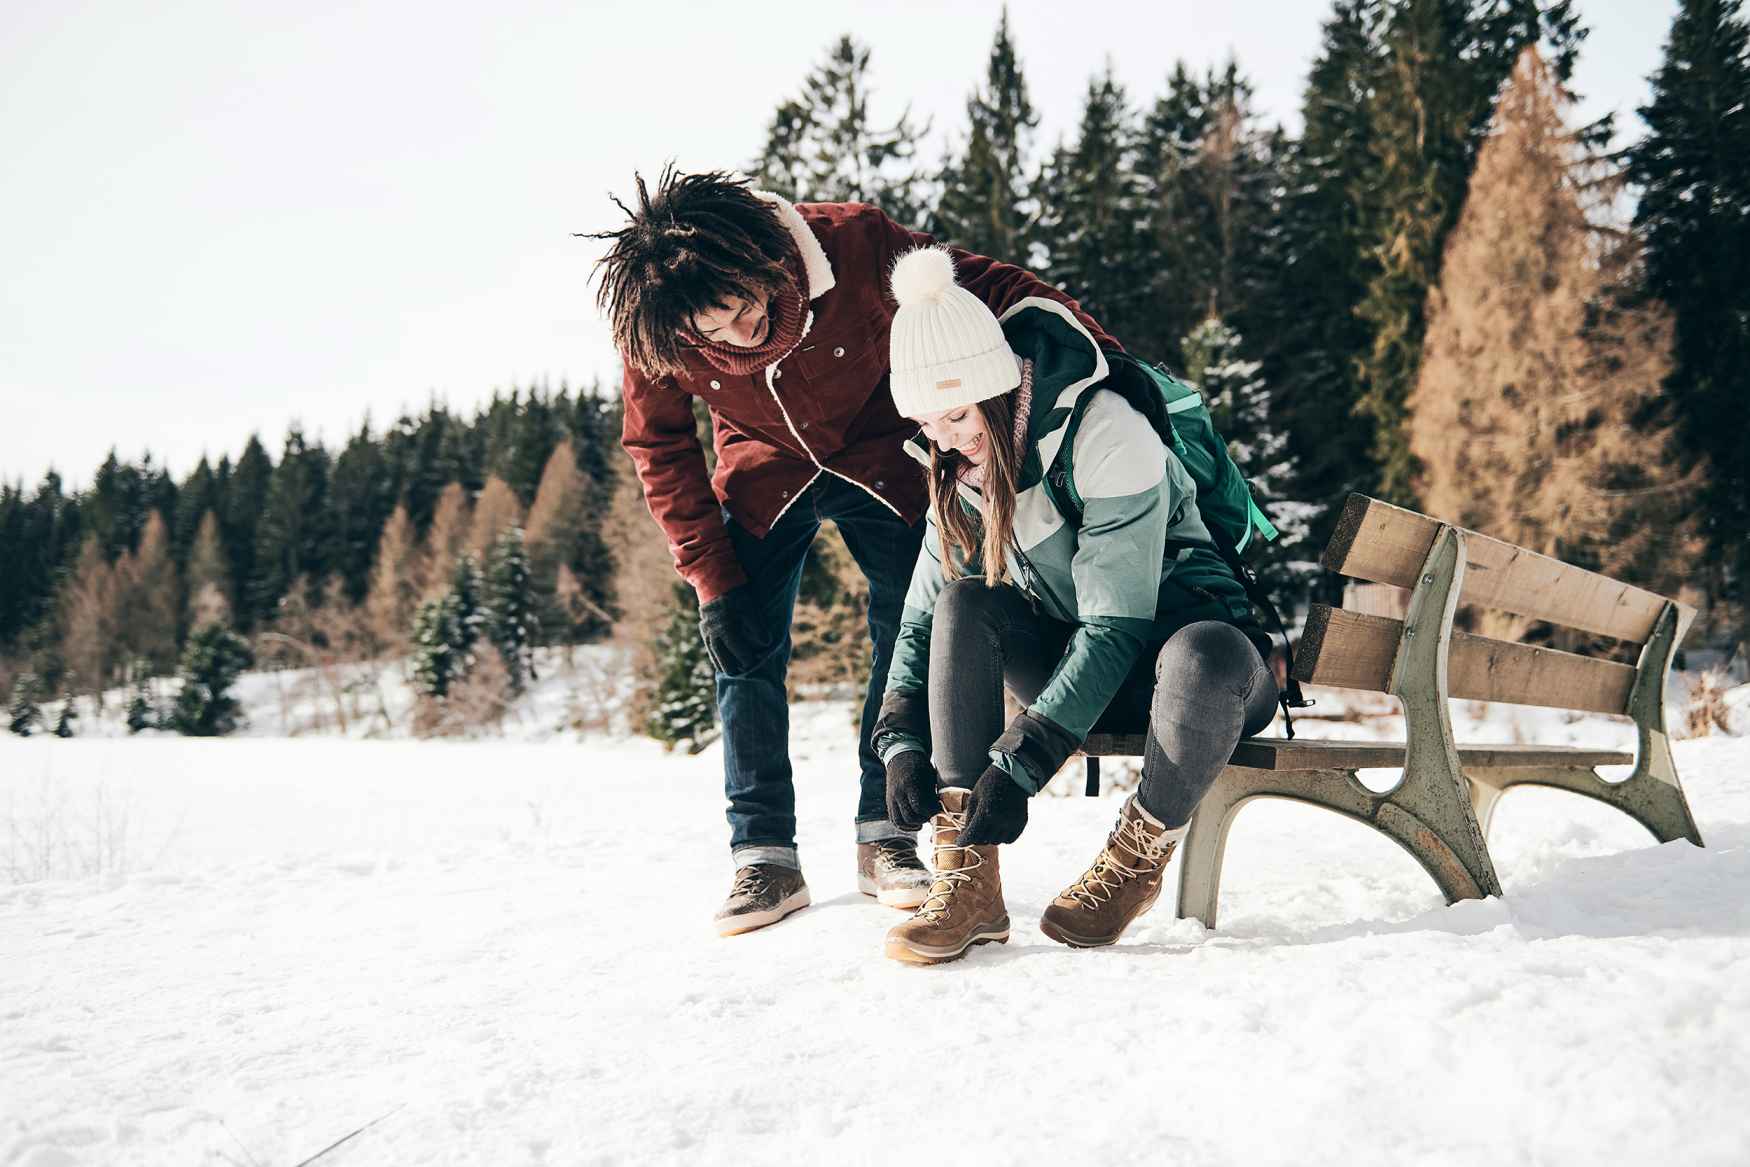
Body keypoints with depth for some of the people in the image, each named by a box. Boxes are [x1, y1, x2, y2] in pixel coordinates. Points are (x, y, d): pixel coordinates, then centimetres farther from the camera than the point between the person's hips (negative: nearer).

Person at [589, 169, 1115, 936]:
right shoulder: (653, 328, -27)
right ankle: (764, 856, 1)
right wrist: (713, 580, -14)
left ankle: (885, 837, 6)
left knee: (911, 630, -5)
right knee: (744, 648, -8)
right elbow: (659, 449, -11)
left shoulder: (855, 245, -35)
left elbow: (987, 289, -21)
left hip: (877, 458, 0)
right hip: (765, 471, 1)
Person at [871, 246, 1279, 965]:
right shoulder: (964, 474, 0)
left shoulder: (1107, 434, -23)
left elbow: (1115, 626, -27)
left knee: (1201, 655, -42)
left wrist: (1018, 765, -31)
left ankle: (1133, 865, -14)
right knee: (964, 603, -21)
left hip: (1192, 651, -5)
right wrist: (901, 742, -14)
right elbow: (921, 617, 3)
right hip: (1085, 666, 6)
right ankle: (968, 881, -24)